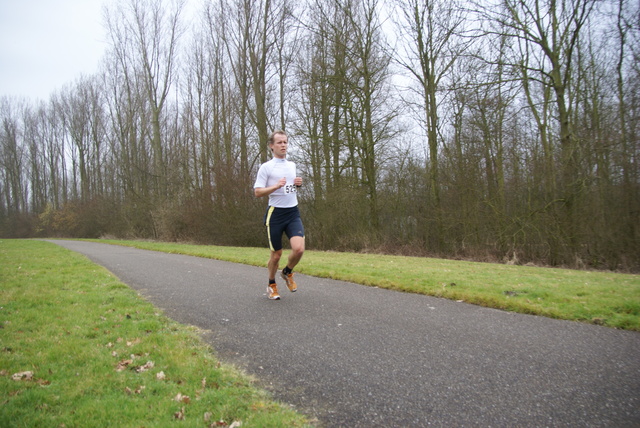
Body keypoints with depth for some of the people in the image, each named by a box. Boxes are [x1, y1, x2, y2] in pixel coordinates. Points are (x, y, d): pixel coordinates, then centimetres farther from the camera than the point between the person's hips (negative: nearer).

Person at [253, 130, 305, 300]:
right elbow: (257, 192, -7)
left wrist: (298, 184, 4)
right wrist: (276, 186, -21)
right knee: (276, 254, 4)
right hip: (275, 214, -4)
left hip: (293, 212, 4)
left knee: (299, 249, -16)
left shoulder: (292, 165, 13)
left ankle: (287, 273, 16)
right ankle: (271, 285, 29)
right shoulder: (266, 167, -4)